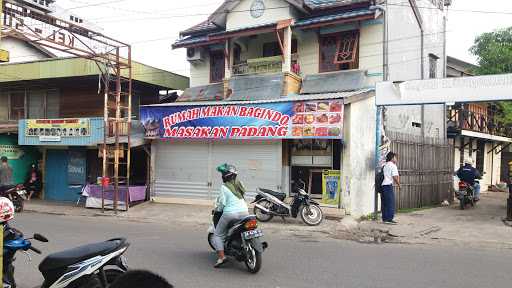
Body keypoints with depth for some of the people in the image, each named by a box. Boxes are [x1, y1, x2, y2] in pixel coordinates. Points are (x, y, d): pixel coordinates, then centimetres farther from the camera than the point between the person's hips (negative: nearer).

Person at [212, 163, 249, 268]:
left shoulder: (224, 187, -7)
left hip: (230, 213, -6)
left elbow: (222, 202, -7)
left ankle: (221, 256, -4)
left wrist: (217, 209, 13)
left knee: (218, 235, 9)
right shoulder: (239, 184, 10)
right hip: (244, 212, 6)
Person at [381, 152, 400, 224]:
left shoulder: (385, 166, 18)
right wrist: (398, 184, 0)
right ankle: (390, 219, -5)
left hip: (383, 185, 8)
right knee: (391, 203, -4)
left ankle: (384, 218, 13)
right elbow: (395, 177, -12)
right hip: (389, 186, -8)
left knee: (384, 203, 10)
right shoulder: (393, 166, -7)